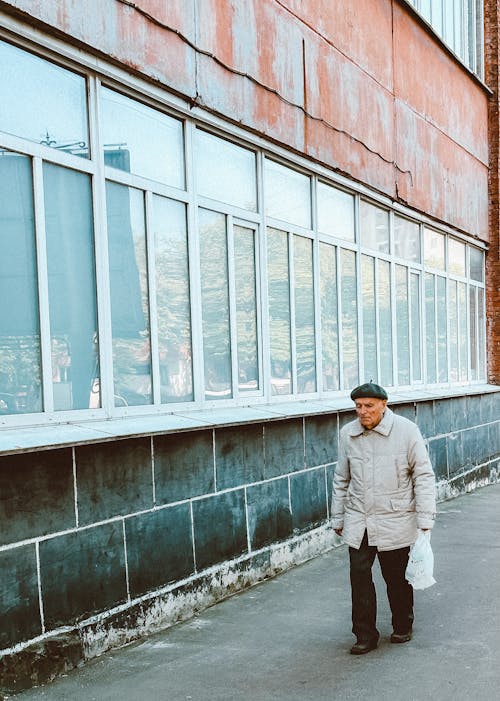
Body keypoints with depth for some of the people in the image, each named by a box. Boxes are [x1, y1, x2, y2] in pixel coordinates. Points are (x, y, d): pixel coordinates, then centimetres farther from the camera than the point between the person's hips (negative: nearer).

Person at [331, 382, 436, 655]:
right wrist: (337, 518, 15)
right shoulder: (348, 434, 2)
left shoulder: (406, 431, -8)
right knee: (359, 576, -1)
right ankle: (365, 635, 12)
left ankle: (403, 626, 32)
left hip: (395, 522, -2)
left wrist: (425, 520, -8)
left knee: (396, 577, 10)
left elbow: (424, 476, -4)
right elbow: (341, 479, 13)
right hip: (357, 522, 3)